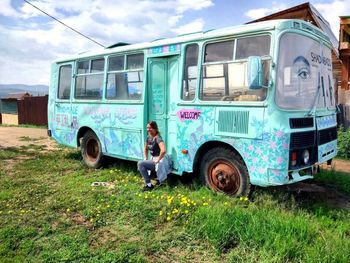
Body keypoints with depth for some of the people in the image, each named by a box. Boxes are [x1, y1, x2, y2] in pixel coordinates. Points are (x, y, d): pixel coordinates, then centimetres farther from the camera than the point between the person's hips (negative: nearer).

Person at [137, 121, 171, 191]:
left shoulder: (157, 138, -20)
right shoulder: (148, 137, 7)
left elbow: (163, 150, -35)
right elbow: (145, 149, 24)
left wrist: (158, 160, -24)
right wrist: (145, 159, 11)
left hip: (160, 160, -9)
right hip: (153, 159, 9)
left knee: (140, 164, -17)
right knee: (140, 164, 3)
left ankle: (149, 185, -8)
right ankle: (148, 184, 11)